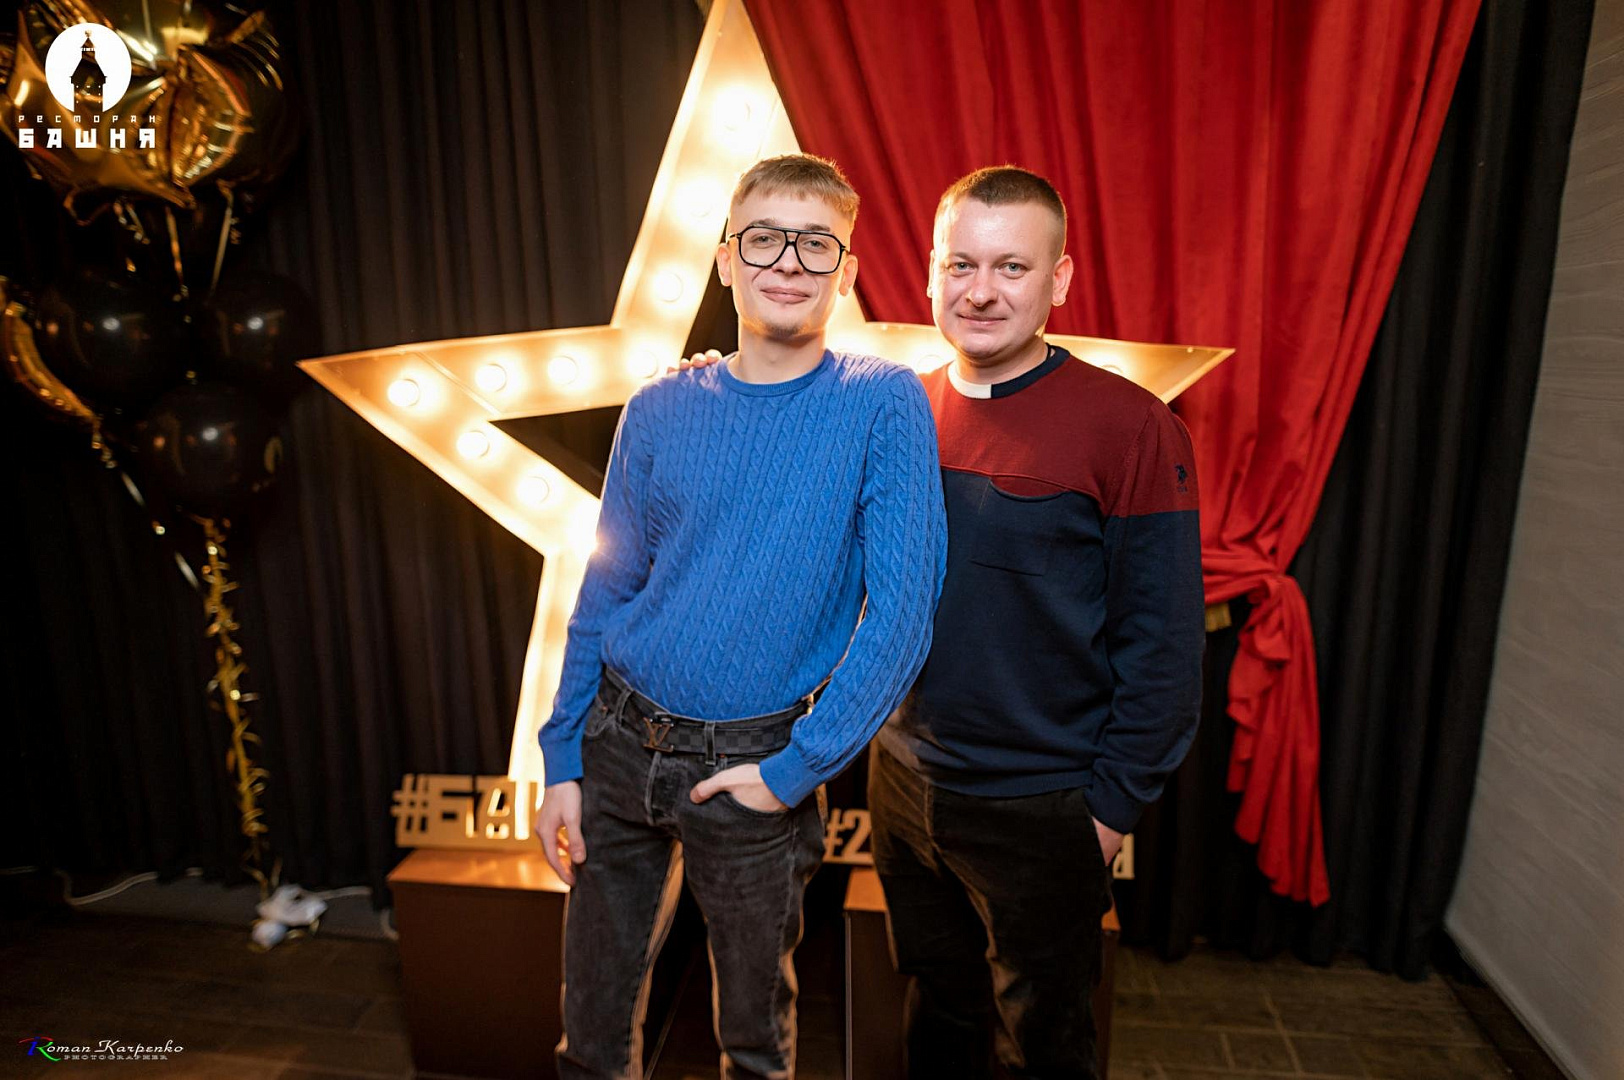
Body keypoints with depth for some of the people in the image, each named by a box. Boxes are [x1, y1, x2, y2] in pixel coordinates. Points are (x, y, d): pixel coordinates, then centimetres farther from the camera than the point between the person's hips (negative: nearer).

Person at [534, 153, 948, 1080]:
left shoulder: (884, 405, -10)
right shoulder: (661, 412, 0)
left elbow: (902, 611, -15)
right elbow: (604, 594, 5)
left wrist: (796, 769, -15)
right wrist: (563, 760, 3)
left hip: (752, 768, -2)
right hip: (618, 745, 3)